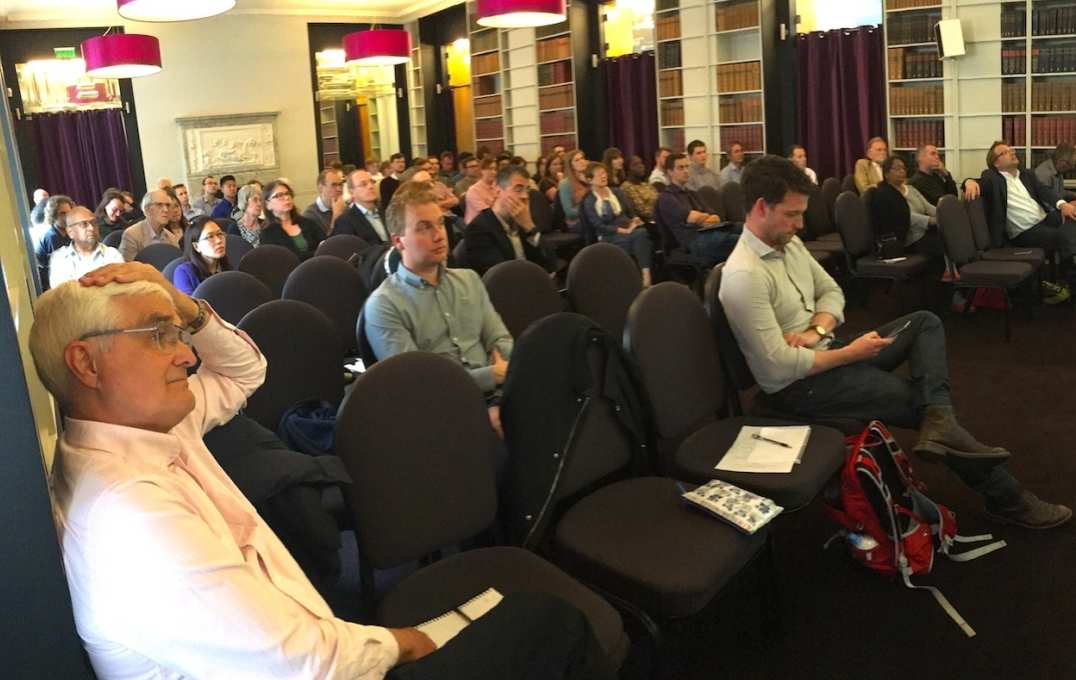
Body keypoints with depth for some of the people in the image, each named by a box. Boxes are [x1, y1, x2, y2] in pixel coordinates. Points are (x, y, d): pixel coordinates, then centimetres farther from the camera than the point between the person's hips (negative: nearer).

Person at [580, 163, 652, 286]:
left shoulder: (617, 192, 18)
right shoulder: (589, 202, 0)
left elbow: (631, 211, 15)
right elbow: (599, 226, -9)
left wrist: (635, 220, -10)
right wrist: (624, 230, -17)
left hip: (630, 228, 5)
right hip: (609, 237, -5)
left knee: (642, 232, -33)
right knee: (638, 235, -34)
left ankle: (646, 274, -41)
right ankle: (644, 273, -32)